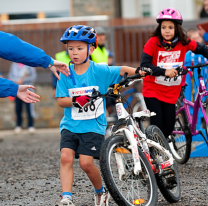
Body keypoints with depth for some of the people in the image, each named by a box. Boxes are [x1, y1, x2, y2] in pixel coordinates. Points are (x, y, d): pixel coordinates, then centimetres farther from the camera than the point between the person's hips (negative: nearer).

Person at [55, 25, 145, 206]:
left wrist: (139, 72, -18)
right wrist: (75, 100, -20)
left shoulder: (99, 71, -3)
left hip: (93, 125, -2)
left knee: (86, 162, -10)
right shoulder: (66, 74, 1)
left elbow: (122, 70, 0)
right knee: (66, 157, -16)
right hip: (70, 124, 2)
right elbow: (61, 101, -1)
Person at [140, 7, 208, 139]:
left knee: (168, 128, 6)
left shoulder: (184, 42, -6)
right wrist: (164, 71, -31)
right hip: (152, 90, -3)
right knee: (157, 126, -10)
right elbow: (144, 65, -20)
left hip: (171, 92, 3)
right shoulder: (153, 42, -13)